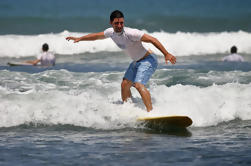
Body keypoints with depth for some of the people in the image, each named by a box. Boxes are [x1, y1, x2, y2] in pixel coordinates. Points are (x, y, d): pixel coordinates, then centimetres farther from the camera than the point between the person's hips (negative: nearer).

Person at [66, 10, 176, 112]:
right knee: (125, 85, 12)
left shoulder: (130, 33, -28)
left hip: (147, 60, -9)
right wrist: (79, 39, 18)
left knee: (139, 85, -26)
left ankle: (150, 112, -34)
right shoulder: (111, 32, -3)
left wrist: (166, 54, -33)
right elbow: (97, 36, 18)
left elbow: (152, 40, -29)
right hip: (136, 62, 9)